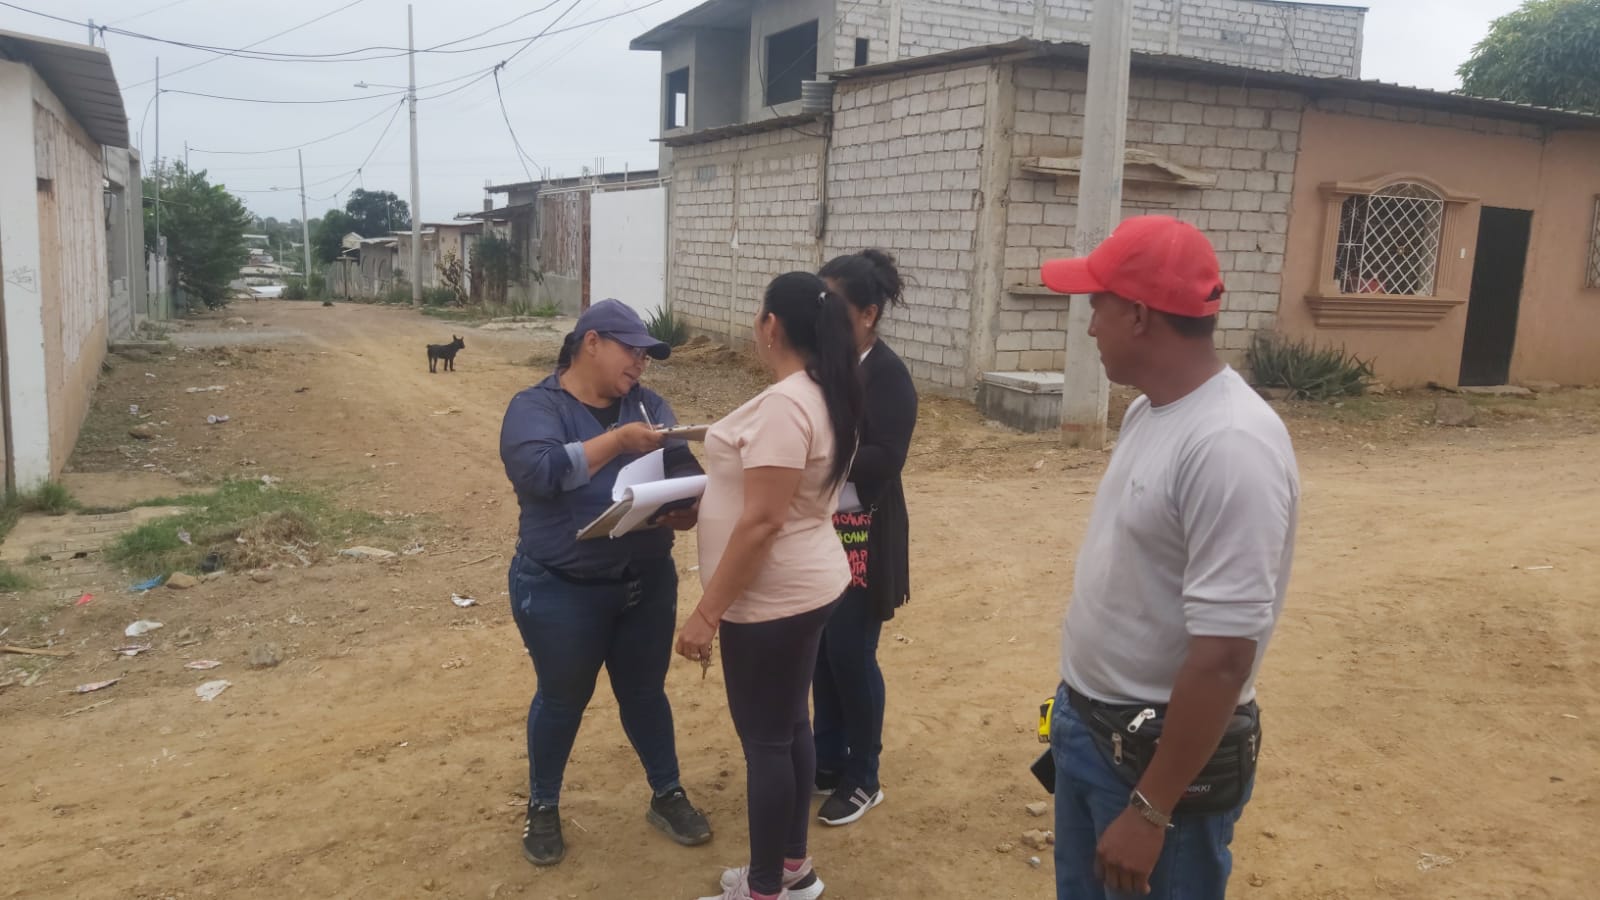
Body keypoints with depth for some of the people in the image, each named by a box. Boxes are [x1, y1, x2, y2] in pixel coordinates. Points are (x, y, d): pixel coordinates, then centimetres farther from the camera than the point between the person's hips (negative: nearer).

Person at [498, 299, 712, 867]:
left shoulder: (646, 404, 5)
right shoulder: (536, 406, -11)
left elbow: (685, 467, -2)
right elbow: (539, 469, -28)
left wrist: (687, 505, -23)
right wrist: (618, 440, -27)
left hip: (647, 583, 4)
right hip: (562, 591, -4)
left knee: (645, 692, 18)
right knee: (563, 699, 13)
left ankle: (667, 795, 36)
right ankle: (543, 806, 34)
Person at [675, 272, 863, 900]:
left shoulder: (782, 405, -24)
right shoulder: (825, 396, 7)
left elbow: (761, 523, -26)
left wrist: (706, 613, -21)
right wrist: (707, 498, 22)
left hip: (772, 598, -10)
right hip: (804, 587, 10)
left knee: (765, 741, 3)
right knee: (790, 727, 19)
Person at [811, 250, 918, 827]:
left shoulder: (887, 375, -13)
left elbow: (884, 459, -22)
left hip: (862, 539, -6)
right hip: (816, 532, 6)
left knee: (851, 655, 1)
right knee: (820, 651, 13)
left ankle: (862, 779, 19)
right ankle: (828, 761, 30)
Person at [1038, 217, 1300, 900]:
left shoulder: (1229, 445, -27)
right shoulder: (1148, 412, 3)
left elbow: (1223, 656, -28)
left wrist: (1150, 809, -23)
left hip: (1164, 752, -8)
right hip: (1086, 725, 9)